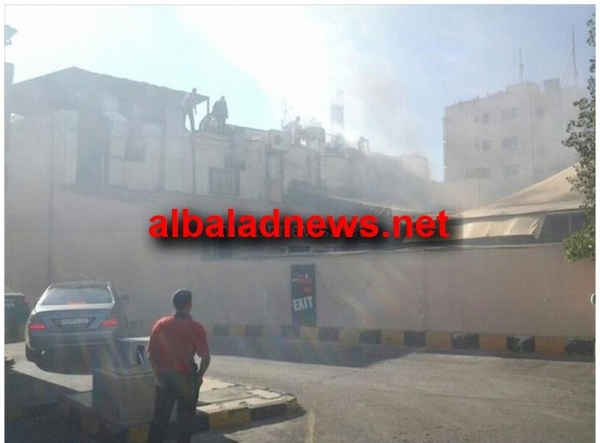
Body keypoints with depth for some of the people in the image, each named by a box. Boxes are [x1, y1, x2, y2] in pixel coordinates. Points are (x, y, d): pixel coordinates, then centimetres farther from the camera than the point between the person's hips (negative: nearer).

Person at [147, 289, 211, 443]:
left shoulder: (160, 324, -1)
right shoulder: (196, 327, -11)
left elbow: (151, 354, 0)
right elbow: (206, 357, -12)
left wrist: (157, 374, 11)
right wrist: (199, 376, 3)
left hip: (164, 377, 3)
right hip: (186, 378, -3)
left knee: (160, 416, 14)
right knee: (185, 418, 10)